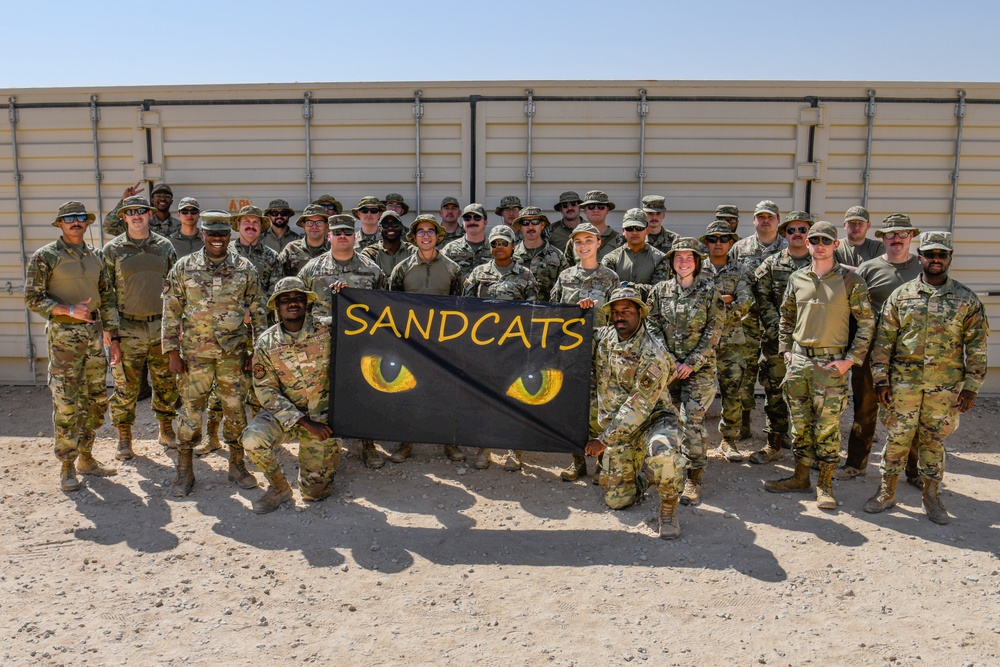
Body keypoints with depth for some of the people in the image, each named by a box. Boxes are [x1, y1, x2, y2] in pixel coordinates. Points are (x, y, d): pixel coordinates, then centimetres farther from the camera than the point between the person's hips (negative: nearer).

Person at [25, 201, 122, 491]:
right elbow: (33, 299, -8)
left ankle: (86, 458, 24)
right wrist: (70, 310, -20)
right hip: (64, 335, -5)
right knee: (66, 404, -3)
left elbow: (107, 298, 14)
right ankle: (67, 467, 9)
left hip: (94, 333, 6)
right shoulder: (45, 256, -5)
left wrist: (113, 337, 10)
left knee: (97, 400, 10)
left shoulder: (95, 256, 11)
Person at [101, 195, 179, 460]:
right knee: (125, 386, 2)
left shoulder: (164, 246, 8)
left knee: (167, 383, 10)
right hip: (128, 330, -2)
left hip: (162, 326, 2)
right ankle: (124, 440, 15)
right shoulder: (112, 249, 2)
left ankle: (167, 431, 26)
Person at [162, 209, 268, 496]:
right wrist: (173, 351, -3)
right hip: (195, 353, -1)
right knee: (191, 410, 4)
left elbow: (257, 312, 6)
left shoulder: (245, 268, 2)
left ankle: (237, 465, 23)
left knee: (236, 409, 8)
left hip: (234, 353, 1)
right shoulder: (184, 267, 1)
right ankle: (184, 471, 17)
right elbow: (171, 311, 2)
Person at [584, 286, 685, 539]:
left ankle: (669, 508, -13)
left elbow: (638, 407, -22)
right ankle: (645, 477, 39)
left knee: (663, 452, -41)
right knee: (616, 499, 5)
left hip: (653, 421, -5)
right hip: (618, 427, 5)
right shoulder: (603, 337, -1)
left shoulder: (653, 354, -20)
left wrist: (604, 440, -21)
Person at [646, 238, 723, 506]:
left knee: (693, 422, -8)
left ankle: (694, 479, 2)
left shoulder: (709, 291, -1)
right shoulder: (660, 291, 6)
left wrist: (691, 363, -10)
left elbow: (713, 332, -3)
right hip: (666, 366, 3)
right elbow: (654, 328, 4)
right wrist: (669, 361, -6)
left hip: (699, 368, -3)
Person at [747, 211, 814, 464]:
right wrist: (777, 326, -9)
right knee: (774, 392, 4)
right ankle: (774, 445, 14)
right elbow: (761, 298, 2)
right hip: (776, 339, 1)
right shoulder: (771, 264, 7)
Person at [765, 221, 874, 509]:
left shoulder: (850, 280, -4)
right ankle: (801, 478, 25)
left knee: (827, 426, 1)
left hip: (831, 363, -4)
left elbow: (867, 322, -3)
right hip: (798, 360, 4)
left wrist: (850, 359, -8)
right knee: (799, 423, 12)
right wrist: (786, 349, 9)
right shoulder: (797, 279, 8)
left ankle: (825, 485, 14)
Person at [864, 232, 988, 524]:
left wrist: (971, 386, -2)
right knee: (897, 438, 6)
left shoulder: (967, 299, 2)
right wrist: (881, 378, -3)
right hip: (903, 382, 0)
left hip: (946, 386, 0)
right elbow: (884, 339, 2)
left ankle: (931, 497, 24)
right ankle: (887, 492, 19)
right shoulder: (901, 295, 3)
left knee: (934, 440, 9)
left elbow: (977, 346, 3)